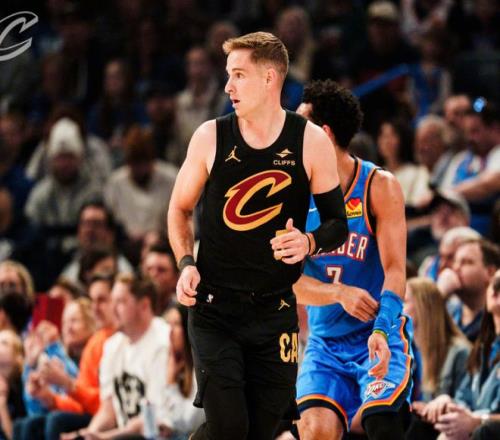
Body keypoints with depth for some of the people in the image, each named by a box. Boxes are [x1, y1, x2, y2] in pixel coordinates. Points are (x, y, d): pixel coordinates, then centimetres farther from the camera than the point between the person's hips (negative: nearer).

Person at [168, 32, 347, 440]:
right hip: (214, 308, -1)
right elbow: (180, 208, 12)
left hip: (275, 310, 1)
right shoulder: (211, 138, -2)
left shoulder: (311, 142, -3)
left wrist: (309, 243, -17)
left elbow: (337, 222, 4)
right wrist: (186, 263, -4)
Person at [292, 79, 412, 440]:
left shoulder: (380, 187, -6)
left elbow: (394, 269, -14)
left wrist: (382, 331, -31)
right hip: (325, 340, 3)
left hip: (381, 338, -3)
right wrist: (340, 293, -23)